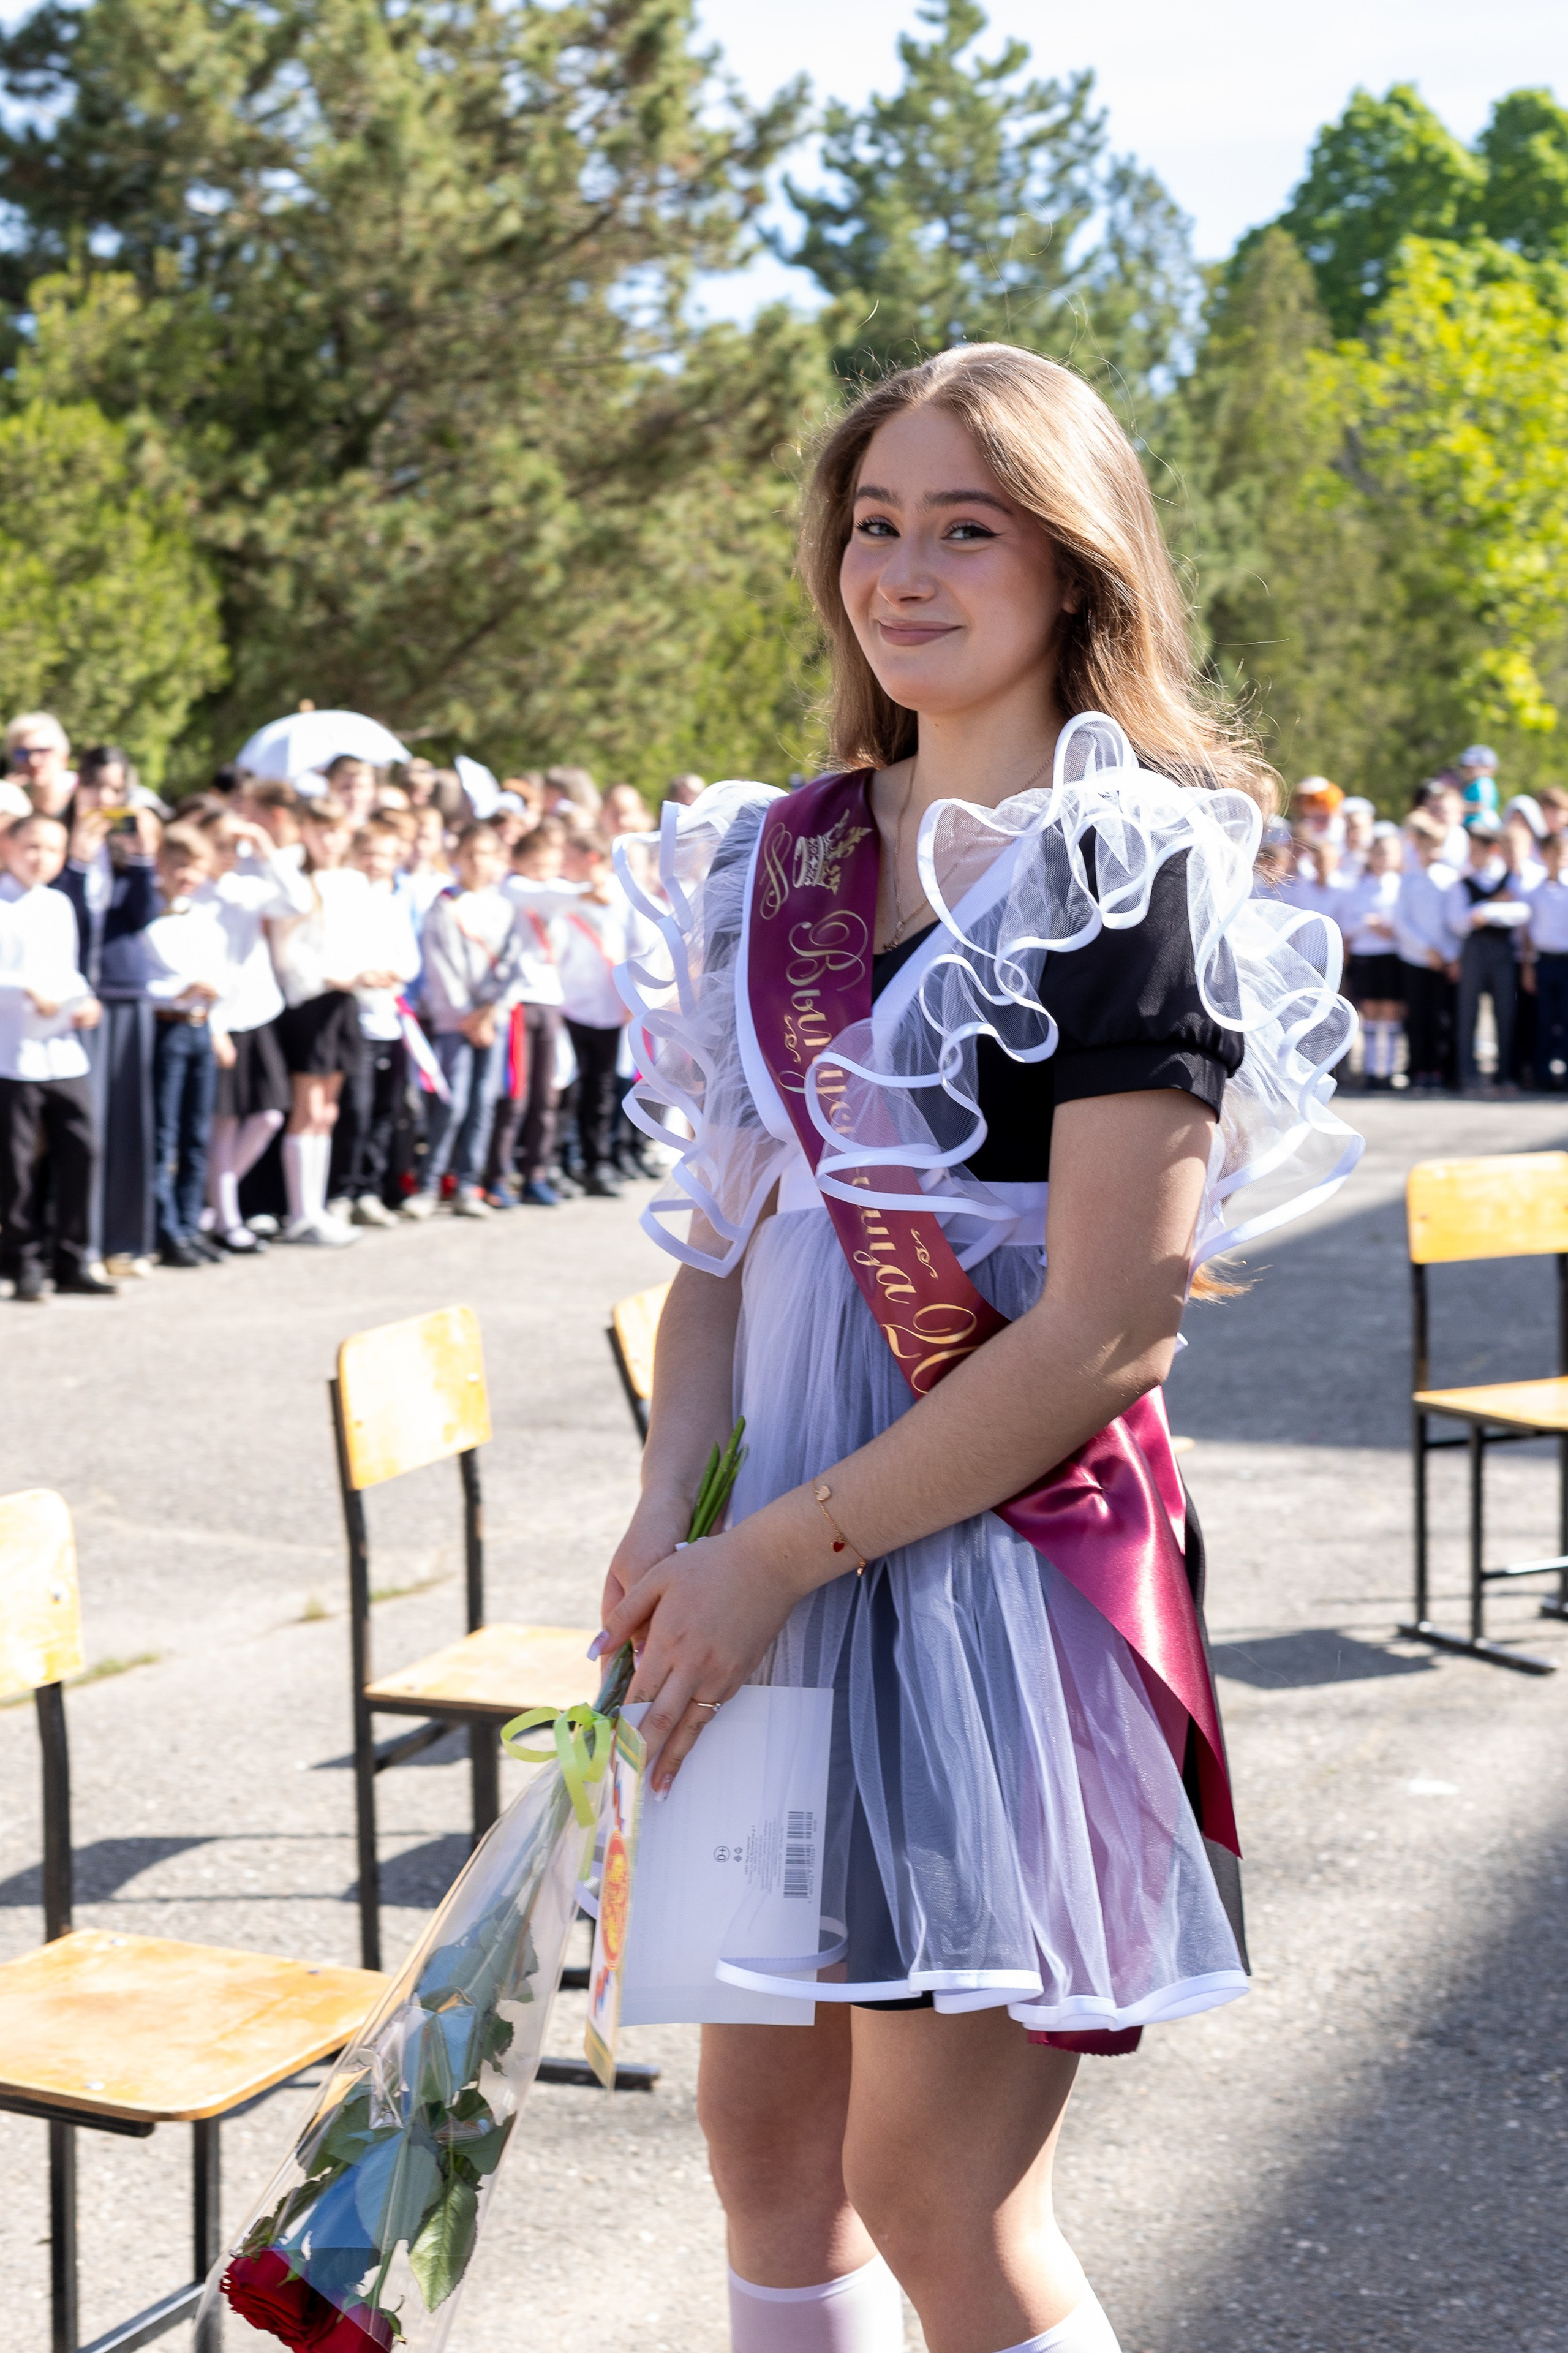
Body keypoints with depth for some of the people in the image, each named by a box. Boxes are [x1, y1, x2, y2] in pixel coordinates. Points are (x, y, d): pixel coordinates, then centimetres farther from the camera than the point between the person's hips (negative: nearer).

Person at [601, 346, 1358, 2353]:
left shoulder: (1127, 872, -10)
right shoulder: (783, 854, 10)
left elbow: (1108, 1329, -16)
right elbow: (726, 1237, 11)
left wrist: (781, 1549, -15)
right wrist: (668, 1517, -6)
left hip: (1005, 1544, -6)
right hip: (768, 1563, 6)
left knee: (936, 2192, -2)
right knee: (764, 2131, 13)